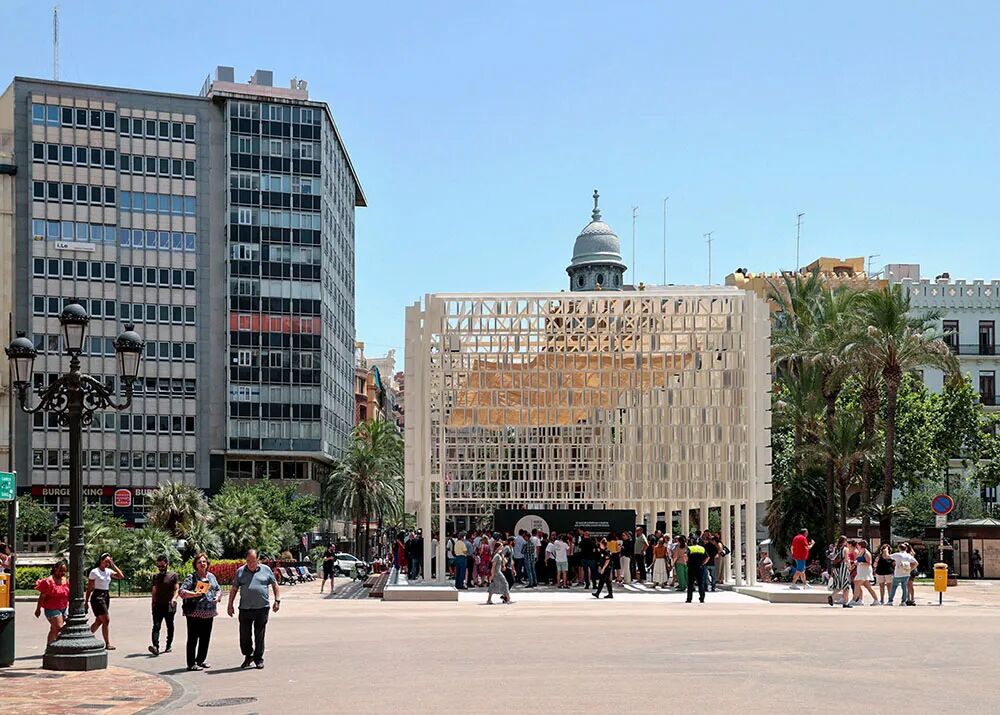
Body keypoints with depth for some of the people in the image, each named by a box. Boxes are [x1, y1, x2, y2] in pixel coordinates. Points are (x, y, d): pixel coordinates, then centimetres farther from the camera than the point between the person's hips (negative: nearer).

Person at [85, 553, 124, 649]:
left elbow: (121, 576, -4)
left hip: (106, 597, 7)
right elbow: (89, 588, -5)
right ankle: (107, 643, -7)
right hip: (97, 597, -7)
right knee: (106, 620, -12)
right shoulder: (94, 572, -7)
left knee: (99, 621, 12)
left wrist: (113, 565, -4)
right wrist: (86, 602, -6)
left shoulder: (109, 571, 9)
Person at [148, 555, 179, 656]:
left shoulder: (173, 575, 2)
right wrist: (152, 603, 18)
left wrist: (174, 598, -21)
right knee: (156, 626, -13)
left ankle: (169, 645, 21)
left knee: (170, 627, 8)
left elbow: (176, 589, -3)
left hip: (169, 606, -2)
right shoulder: (156, 577, 15)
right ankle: (155, 647, -25)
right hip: (158, 606, 2)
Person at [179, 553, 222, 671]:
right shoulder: (191, 577, -5)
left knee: (206, 638, 12)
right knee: (193, 639, -2)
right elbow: (182, 592, -12)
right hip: (194, 613, -6)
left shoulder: (211, 576, 14)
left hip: (209, 613, 6)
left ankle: (200, 661, 25)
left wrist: (217, 596, 2)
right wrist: (195, 594, -23)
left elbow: (218, 589, 22)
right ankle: (191, 664, 2)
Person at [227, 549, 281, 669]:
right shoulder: (240, 571, 6)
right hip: (245, 609, 1)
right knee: (245, 634, 4)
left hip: (262, 608, -1)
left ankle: (259, 659, 14)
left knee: (259, 635, 3)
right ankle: (248, 656, 23)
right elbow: (234, 589, 11)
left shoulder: (266, 570, 6)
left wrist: (277, 600, 4)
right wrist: (230, 605, 8)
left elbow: (275, 585, 12)